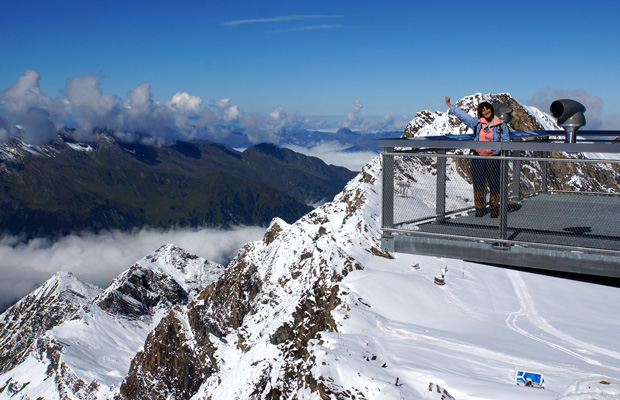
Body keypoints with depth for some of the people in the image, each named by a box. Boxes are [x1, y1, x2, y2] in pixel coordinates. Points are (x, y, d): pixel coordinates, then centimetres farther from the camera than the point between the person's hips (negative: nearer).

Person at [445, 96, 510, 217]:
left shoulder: (500, 125, 2)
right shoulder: (476, 122, 7)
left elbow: (505, 140, 6)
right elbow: (462, 115, 14)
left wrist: (497, 150, -7)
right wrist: (450, 106, 16)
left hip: (493, 158, -2)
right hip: (478, 157, 2)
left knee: (494, 184, -1)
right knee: (478, 183, 4)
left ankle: (494, 208, 12)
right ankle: (480, 208, 14)